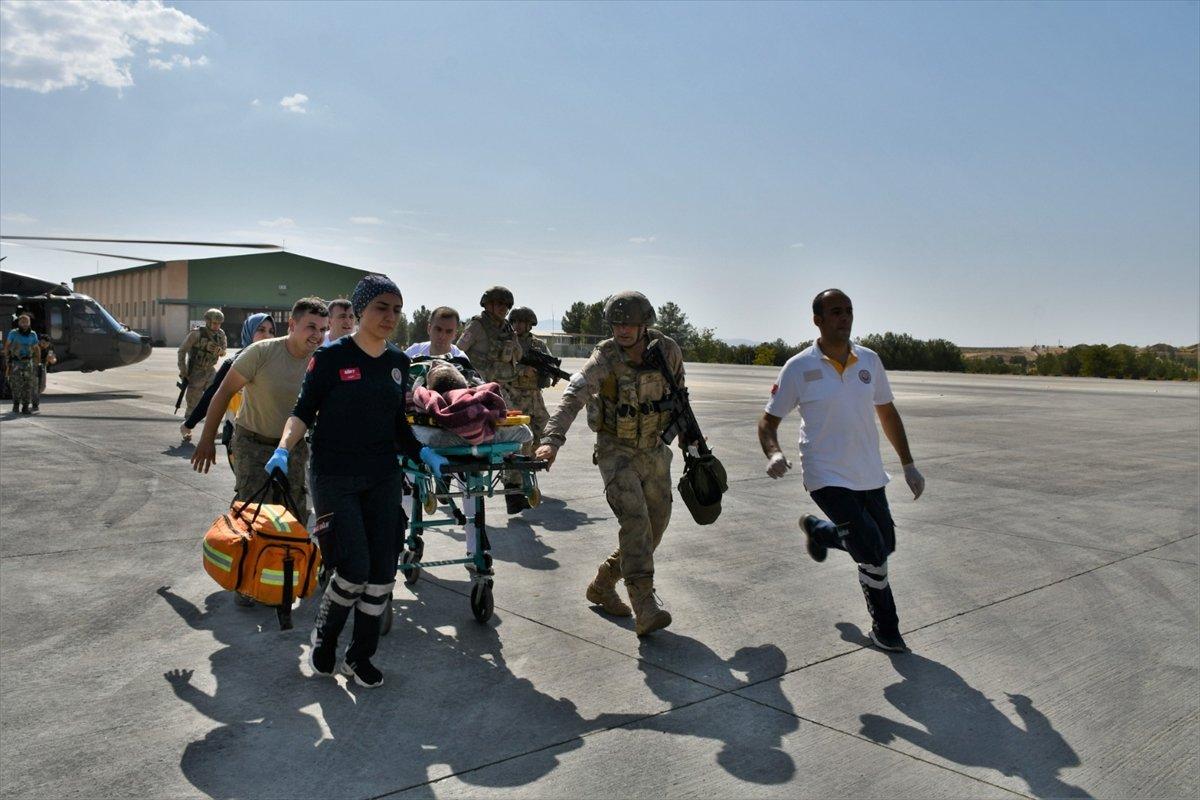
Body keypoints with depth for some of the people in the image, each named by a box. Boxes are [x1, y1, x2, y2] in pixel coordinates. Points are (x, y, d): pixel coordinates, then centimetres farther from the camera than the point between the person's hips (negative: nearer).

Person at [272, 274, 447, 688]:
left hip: (382, 478, 5)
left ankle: (360, 656, 21)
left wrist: (425, 454, 3)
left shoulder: (398, 362, 7)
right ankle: (324, 638, 20)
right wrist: (284, 450, -20)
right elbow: (303, 411, -5)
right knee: (354, 568, -10)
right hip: (335, 478, -5)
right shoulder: (331, 356, -8)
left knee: (383, 571, 4)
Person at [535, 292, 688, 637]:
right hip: (616, 450, -5)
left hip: (654, 450, 5)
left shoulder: (668, 351, -7)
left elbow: (680, 394, 11)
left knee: (655, 525, 8)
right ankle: (645, 607, -23)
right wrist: (553, 438, -45)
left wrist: (686, 434, 19)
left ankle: (602, 585, 25)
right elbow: (574, 394, -31)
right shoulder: (606, 356, -17)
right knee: (634, 519, -22)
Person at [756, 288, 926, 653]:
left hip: (869, 475, 6)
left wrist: (908, 465, 15)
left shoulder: (869, 361, 3)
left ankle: (818, 529, 40)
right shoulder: (798, 368, -9)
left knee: (885, 544, 14)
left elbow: (887, 412, 15)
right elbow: (768, 420, -4)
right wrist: (774, 453, -24)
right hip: (826, 477, -5)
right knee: (873, 551, -13)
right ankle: (885, 629, 11)